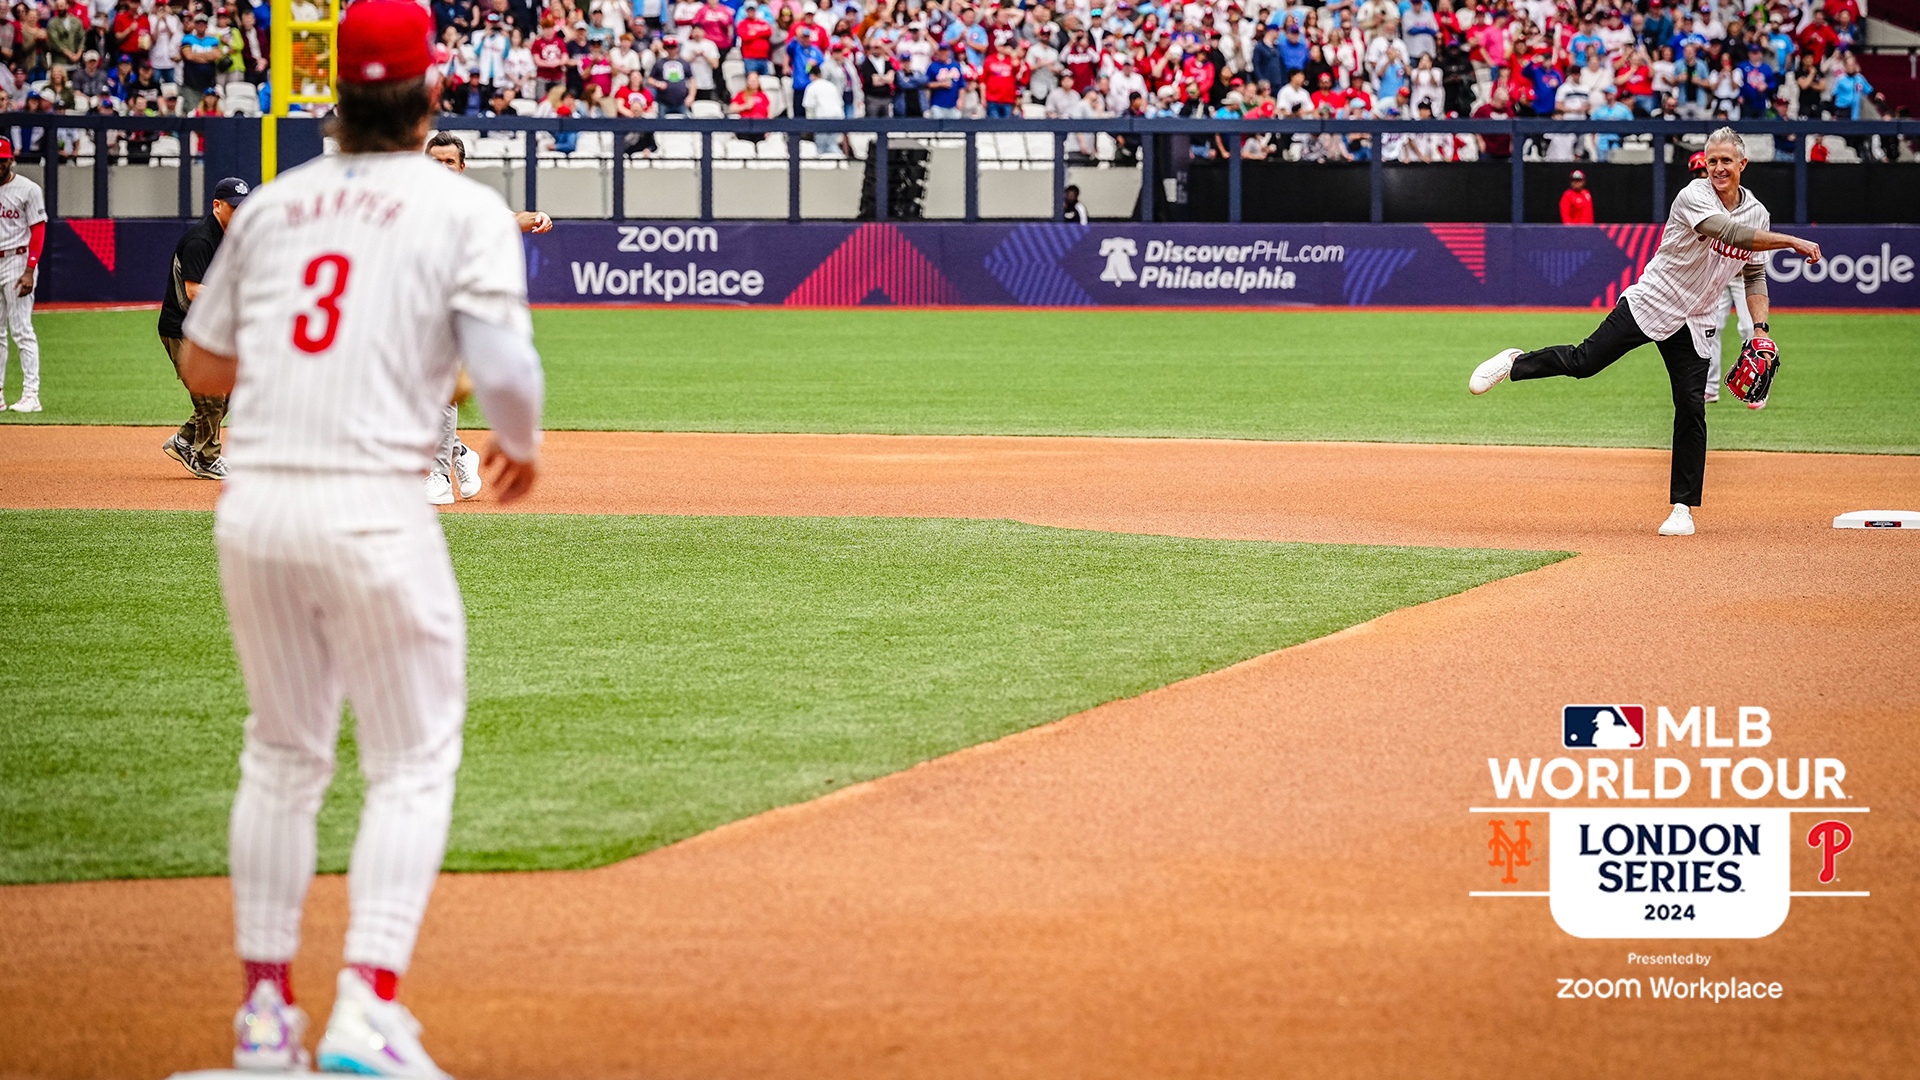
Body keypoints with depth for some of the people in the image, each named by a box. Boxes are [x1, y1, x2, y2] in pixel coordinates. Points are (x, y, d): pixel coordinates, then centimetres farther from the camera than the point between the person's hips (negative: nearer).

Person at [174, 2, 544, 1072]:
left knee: (283, 756, 18)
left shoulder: (271, 204, 13)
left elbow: (204, 364, 19)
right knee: (413, 765, 4)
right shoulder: (464, 209, -1)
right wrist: (523, 447, 8)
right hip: (373, 505, -5)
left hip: (253, 505, 5)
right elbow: (505, 369, -12)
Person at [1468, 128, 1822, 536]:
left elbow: (1754, 273, 14)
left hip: (1693, 325, 4)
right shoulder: (1694, 197, -17)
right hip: (1650, 303, -4)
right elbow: (1731, 233, -34)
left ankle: (1683, 509, 3)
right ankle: (1515, 363, 20)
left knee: (1692, 409, -3)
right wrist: (1790, 241, -36)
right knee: (1583, 361, -9)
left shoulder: (1757, 212, 4)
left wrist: (1760, 328, 2)